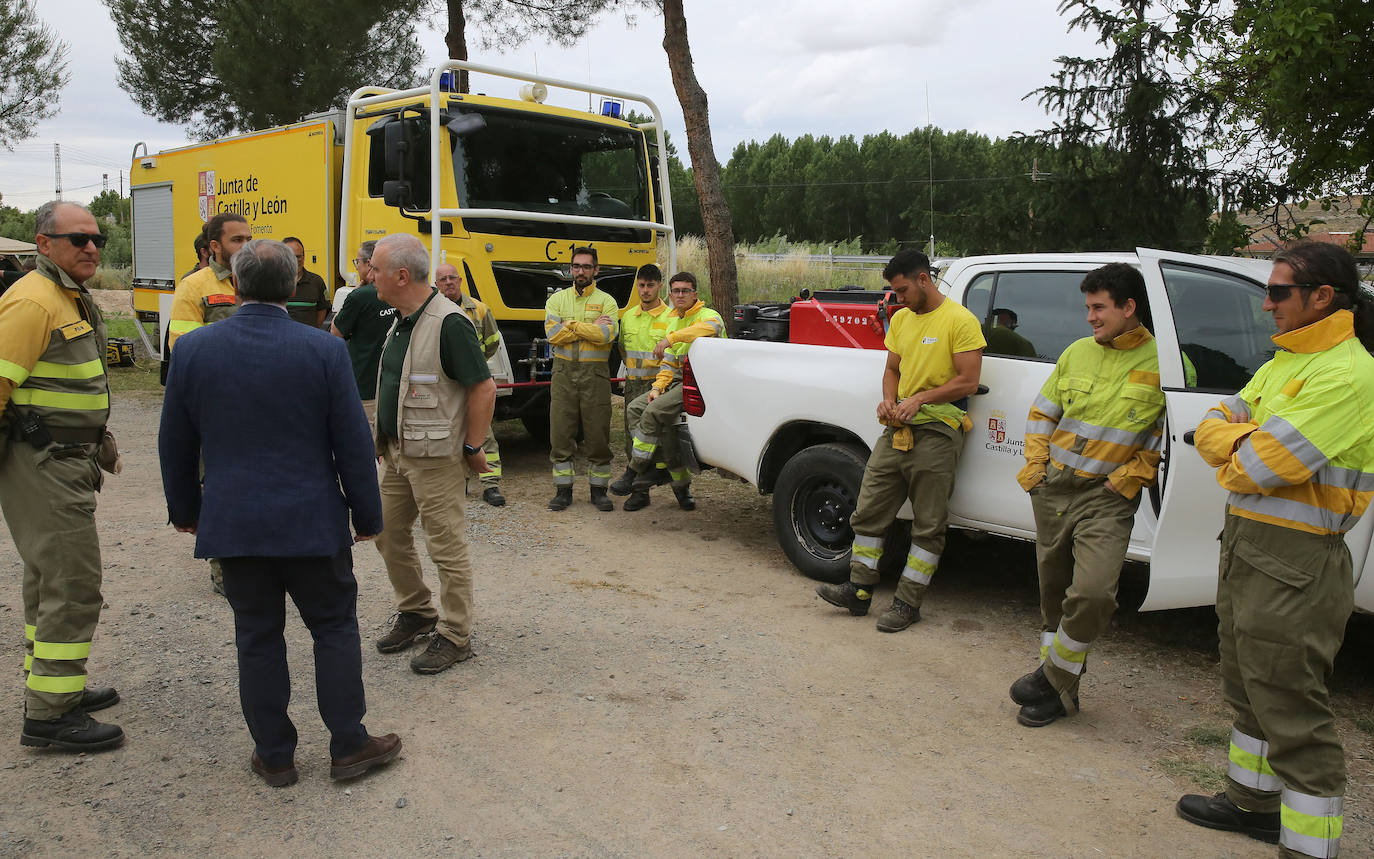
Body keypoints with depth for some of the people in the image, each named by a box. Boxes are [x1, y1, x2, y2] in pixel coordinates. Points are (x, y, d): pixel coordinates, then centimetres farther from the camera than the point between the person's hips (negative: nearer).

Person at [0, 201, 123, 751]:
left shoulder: (73, 299, 15)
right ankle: (49, 715, 1)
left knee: (49, 578, 19)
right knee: (73, 584, -8)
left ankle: (50, 687, 32)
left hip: (67, 462, 11)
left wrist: (97, 444, 24)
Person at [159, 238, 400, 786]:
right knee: (334, 628, 12)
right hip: (312, 521, -2)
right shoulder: (324, 350, -11)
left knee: (257, 637, 12)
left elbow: (175, 443, 6)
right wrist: (367, 515, 4)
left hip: (232, 523, 2)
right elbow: (353, 444, -8)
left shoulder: (193, 349, -3)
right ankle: (348, 745, 18)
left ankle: (274, 756, 22)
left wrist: (184, 508, 20)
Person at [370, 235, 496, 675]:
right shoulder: (400, 322, 11)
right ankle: (415, 613, 34)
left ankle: (455, 636, 12)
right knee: (388, 533, 17)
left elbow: (484, 388, -20)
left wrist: (473, 448, -15)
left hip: (435, 456, -10)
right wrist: (386, 440, 17)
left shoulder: (448, 323, -19)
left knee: (446, 546, -1)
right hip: (396, 452, 10)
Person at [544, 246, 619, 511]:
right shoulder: (557, 299, 10)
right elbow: (552, 333, -7)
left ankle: (598, 489, 14)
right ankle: (563, 490, 13)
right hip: (564, 372, 2)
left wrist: (571, 325, -10)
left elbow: (606, 335, -14)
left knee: (598, 434, 2)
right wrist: (591, 327, -9)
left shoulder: (606, 301, 4)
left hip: (595, 373, -1)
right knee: (560, 433, 2)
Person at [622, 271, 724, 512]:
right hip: (678, 380, 9)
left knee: (654, 411, -25)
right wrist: (657, 387, 2)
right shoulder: (673, 322, 21)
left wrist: (671, 338, -38)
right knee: (635, 409, -5)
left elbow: (711, 326, -34)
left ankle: (637, 470, -9)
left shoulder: (707, 315, -6)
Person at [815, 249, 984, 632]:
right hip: (898, 429, 7)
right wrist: (889, 400, 0)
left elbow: (967, 381, -12)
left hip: (936, 432, -7)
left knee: (928, 526, 2)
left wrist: (919, 399, -17)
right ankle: (859, 590, 16)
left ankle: (908, 603, 9)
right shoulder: (901, 319, 14)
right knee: (869, 511, 7)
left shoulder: (959, 321, -8)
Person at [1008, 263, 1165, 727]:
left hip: (1107, 498, -5)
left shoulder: (1163, 364, -5)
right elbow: (1042, 412, 17)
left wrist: (1126, 479, -10)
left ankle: (1052, 677, 0)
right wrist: (1035, 462, 6)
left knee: (1093, 593, -21)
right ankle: (1060, 688, 25)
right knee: (1054, 592, 11)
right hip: (1052, 487, 5)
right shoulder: (1077, 352, 9)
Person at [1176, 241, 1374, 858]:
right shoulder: (1281, 364, 14)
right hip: (1245, 546, 10)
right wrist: (1244, 435, -11)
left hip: (1293, 562, -10)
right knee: (1249, 690, 22)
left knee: (1293, 713, -3)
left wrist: (1234, 456, -3)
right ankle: (1254, 802, 39)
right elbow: (1210, 430, 11)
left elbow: (1262, 468, -25)